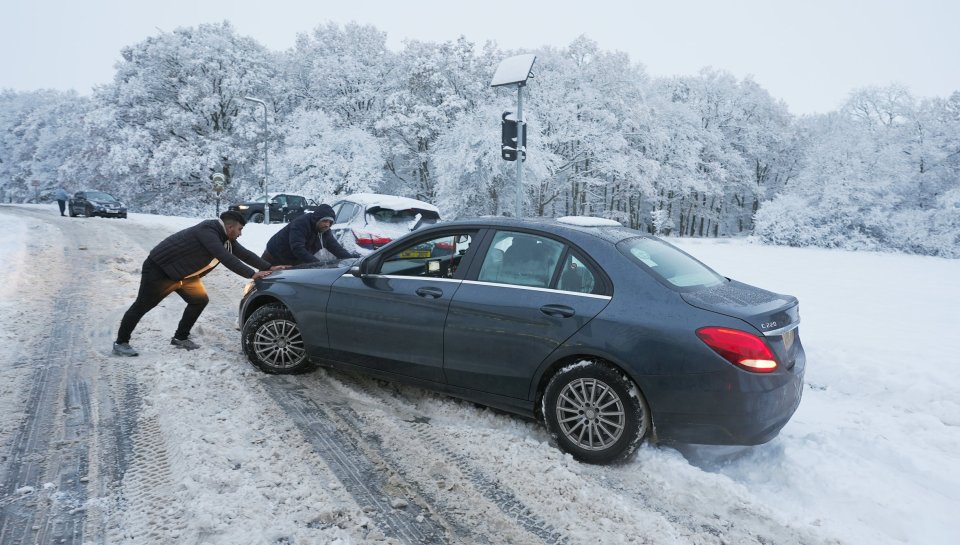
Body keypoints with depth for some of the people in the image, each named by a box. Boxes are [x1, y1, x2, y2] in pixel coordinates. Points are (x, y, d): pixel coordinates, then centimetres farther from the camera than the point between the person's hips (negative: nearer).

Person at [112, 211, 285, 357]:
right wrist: (252, 274, -39)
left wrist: (269, 267, -10)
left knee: (199, 300, 1)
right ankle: (121, 342, 16)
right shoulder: (207, 231, -29)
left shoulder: (225, 237, 0)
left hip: (182, 273, 9)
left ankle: (180, 338, 14)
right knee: (142, 306, 2)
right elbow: (225, 257, -38)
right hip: (159, 269, -9)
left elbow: (243, 253, 1)